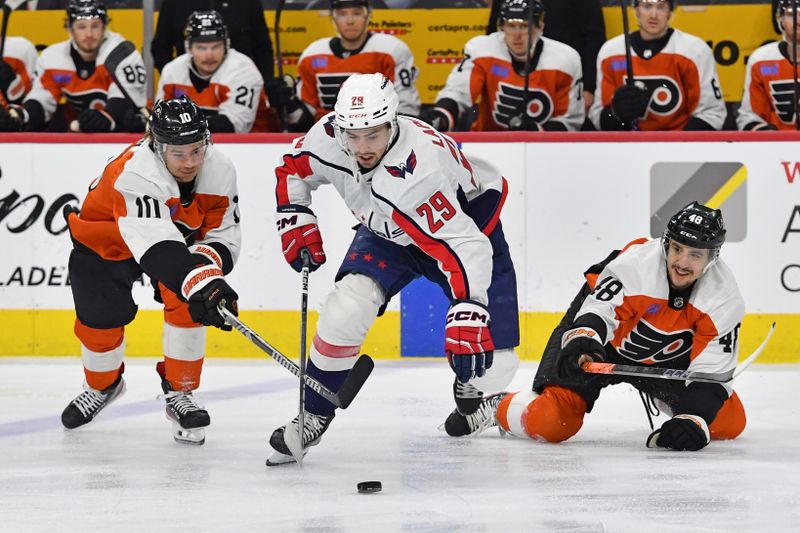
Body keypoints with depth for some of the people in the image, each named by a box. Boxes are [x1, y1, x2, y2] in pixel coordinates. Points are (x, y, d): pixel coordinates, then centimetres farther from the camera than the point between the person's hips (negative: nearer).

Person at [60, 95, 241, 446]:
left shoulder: (220, 170, -25)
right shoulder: (135, 174, -43)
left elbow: (224, 236, -15)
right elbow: (157, 246, -54)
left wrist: (205, 265, -37)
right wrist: (198, 282, -66)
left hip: (179, 235, 3)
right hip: (105, 238, -3)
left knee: (186, 304, -20)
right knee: (100, 318, 1)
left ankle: (179, 393, -3)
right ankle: (102, 386, 34)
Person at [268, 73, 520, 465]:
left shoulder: (417, 172, -43)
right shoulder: (328, 136, -25)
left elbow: (465, 247, -46)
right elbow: (293, 171, -1)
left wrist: (468, 317, -53)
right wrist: (295, 220, -11)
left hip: (469, 220, -4)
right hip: (388, 232, 4)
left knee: (492, 357, -10)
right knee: (347, 306, -21)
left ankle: (474, 391, 29)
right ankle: (314, 416, -5)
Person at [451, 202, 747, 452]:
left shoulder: (725, 297, -23)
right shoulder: (635, 263, -33)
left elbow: (712, 372, -24)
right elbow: (595, 316, -32)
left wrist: (695, 420, -38)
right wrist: (581, 342, -55)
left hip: (666, 356, 4)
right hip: (605, 340, -4)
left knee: (730, 422, -3)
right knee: (550, 423, -22)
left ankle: (663, 398, 28)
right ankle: (498, 407, 13)